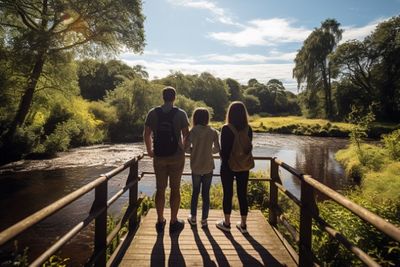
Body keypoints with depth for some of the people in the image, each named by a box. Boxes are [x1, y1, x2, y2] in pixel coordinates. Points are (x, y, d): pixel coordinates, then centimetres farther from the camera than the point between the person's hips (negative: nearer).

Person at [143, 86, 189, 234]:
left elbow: (146, 134, 0)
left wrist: (149, 151, 14)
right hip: (176, 155, -1)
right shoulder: (180, 113, -5)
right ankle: (174, 222, 17)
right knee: (175, 189, 8)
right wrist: (185, 149, 12)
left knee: (160, 189, 11)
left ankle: (160, 221, 21)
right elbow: (186, 134, -7)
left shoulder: (153, 113, 0)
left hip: (159, 155, 2)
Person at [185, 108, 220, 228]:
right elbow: (217, 149, 0)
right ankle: (204, 220, 17)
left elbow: (186, 148, -7)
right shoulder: (213, 132, -6)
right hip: (208, 167, 0)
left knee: (195, 192, 15)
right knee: (206, 193, 10)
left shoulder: (192, 131, -9)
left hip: (196, 167, 0)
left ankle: (193, 218, 24)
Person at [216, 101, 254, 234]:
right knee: (243, 194, 11)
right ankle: (243, 224, 21)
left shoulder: (226, 129, -14)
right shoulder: (248, 129, -2)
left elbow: (224, 149, -10)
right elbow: (248, 147, 5)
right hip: (244, 166, 4)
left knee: (228, 194, 8)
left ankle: (226, 223, 19)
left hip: (229, 165, -4)